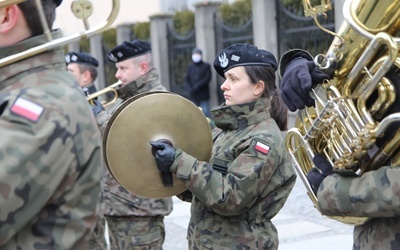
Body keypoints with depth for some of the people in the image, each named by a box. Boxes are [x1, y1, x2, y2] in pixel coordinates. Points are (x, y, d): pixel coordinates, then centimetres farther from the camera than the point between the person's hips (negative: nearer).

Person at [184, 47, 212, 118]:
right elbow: (186, 79, 9)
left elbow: (207, 78, -6)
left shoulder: (206, 66, 3)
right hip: (193, 95, 4)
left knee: (205, 114, -7)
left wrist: (197, 86, -15)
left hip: (203, 96, -4)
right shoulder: (190, 67, 14)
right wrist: (190, 88, -9)